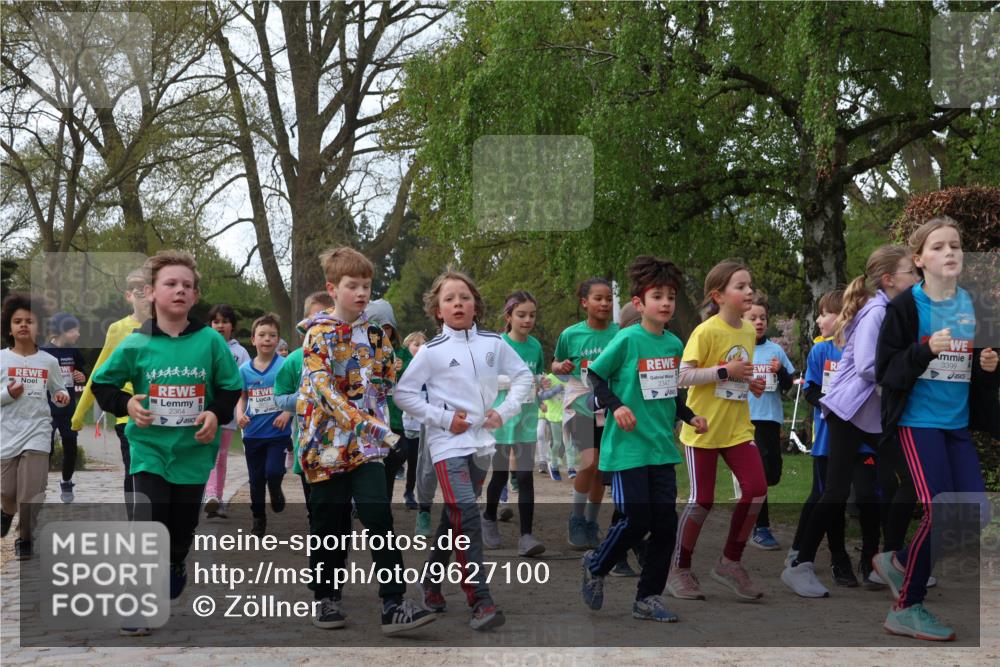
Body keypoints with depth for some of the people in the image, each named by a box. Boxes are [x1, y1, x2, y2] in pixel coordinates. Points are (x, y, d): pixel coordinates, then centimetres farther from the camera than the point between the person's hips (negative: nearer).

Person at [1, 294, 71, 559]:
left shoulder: (49, 361, 2)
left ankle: (25, 537, 14)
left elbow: (59, 392, 13)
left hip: (38, 432, 0)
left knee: (31, 492, -7)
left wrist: (62, 397, -8)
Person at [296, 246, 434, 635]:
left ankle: (393, 606, -11)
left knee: (379, 518, -9)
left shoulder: (375, 332, 10)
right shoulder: (318, 334, -6)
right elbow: (324, 388, -20)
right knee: (329, 525, 8)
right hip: (329, 440, -3)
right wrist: (364, 422, -29)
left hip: (368, 443, 3)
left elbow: (388, 381, 21)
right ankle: (326, 599, 25)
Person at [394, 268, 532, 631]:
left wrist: (506, 411, 1)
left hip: (482, 441, 5)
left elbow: (523, 375, 14)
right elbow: (403, 392, -3)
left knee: (454, 518, 14)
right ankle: (481, 603, -19)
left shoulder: (493, 343, 5)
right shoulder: (433, 351, -4)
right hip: (448, 442, -4)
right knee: (466, 514, -18)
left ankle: (431, 581, 33)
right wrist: (443, 418, -10)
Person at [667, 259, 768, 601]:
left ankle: (730, 563, 11)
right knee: (702, 500, -1)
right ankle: (680, 569, 17)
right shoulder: (706, 331, -15)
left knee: (756, 489, -5)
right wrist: (725, 372, -25)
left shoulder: (749, 331, 7)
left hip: (737, 428, 6)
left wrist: (751, 383, 3)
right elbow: (683, 375, -20)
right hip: (703, 429, -6)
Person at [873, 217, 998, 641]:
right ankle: (906, 610, 4)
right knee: (938, 510, -12)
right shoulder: (905, 307, -8)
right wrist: (926, 350, -26)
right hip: (918, 419, -6)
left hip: (958, 422, 6)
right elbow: (886, 370, -12)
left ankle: (899, 560, 25)